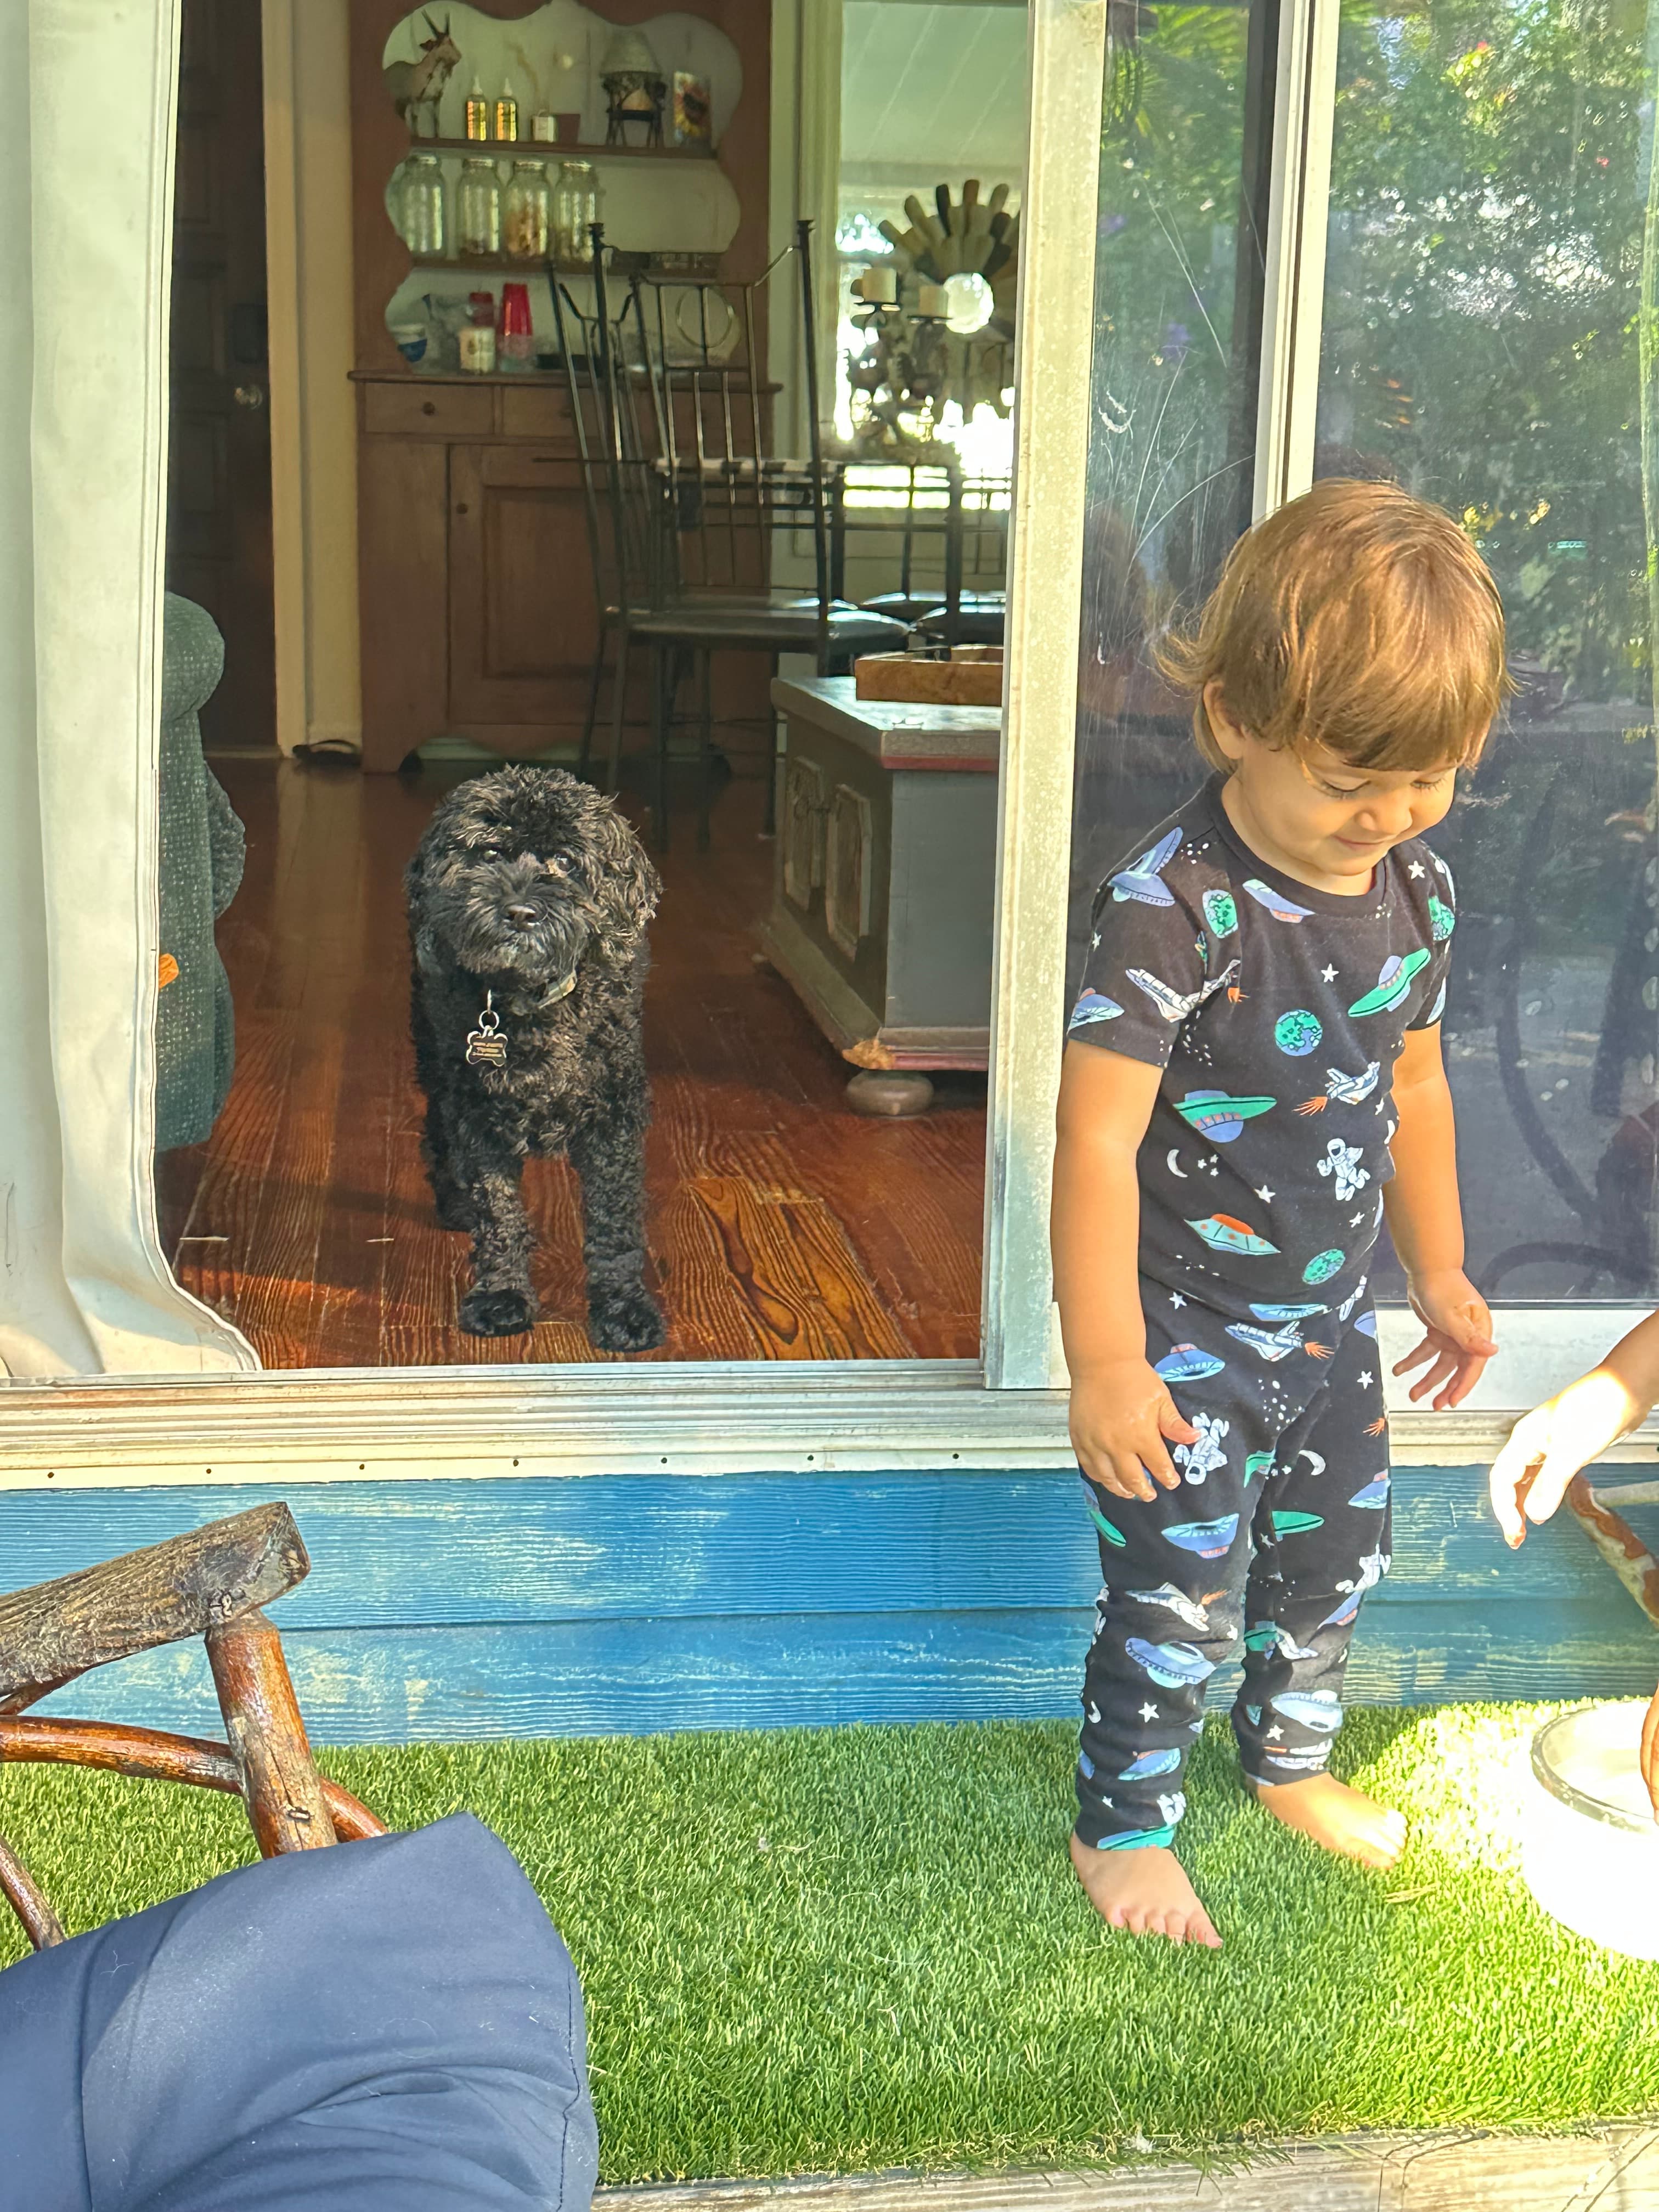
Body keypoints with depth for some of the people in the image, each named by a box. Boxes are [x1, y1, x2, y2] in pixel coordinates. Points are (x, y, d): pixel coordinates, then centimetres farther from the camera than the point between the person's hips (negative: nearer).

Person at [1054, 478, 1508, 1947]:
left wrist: (1440, 1273, 20)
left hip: (1332, 1325, 7)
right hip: (1189, 1338, -7)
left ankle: (1292, 1760, 49)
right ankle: (1122, 1825, 28)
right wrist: (1105, 1365, -25)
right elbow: (1097, 1135, -26)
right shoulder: (1175, 909, -27)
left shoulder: (1417, 891, -3)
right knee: (1180, 1601, 3)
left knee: (1335, 1561, 23)